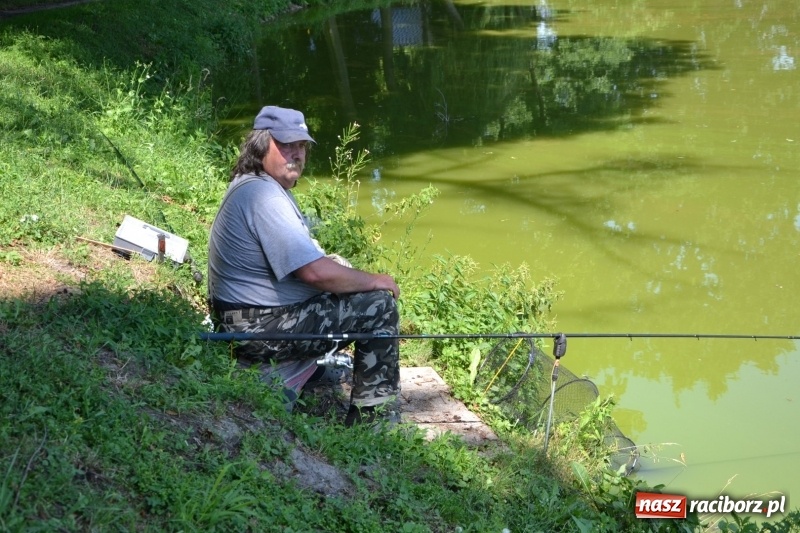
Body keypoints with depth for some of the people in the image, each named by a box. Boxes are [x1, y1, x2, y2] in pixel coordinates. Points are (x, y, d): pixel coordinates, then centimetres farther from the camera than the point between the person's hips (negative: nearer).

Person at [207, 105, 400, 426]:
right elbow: (316, 272, -28)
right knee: (379, 305, -10)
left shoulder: (264, 186, 11)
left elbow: (303, 261, 20)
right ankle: (373, 417, 1)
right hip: (260, 326, -11)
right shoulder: (263, 196, -23)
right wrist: (374, 281, -13)